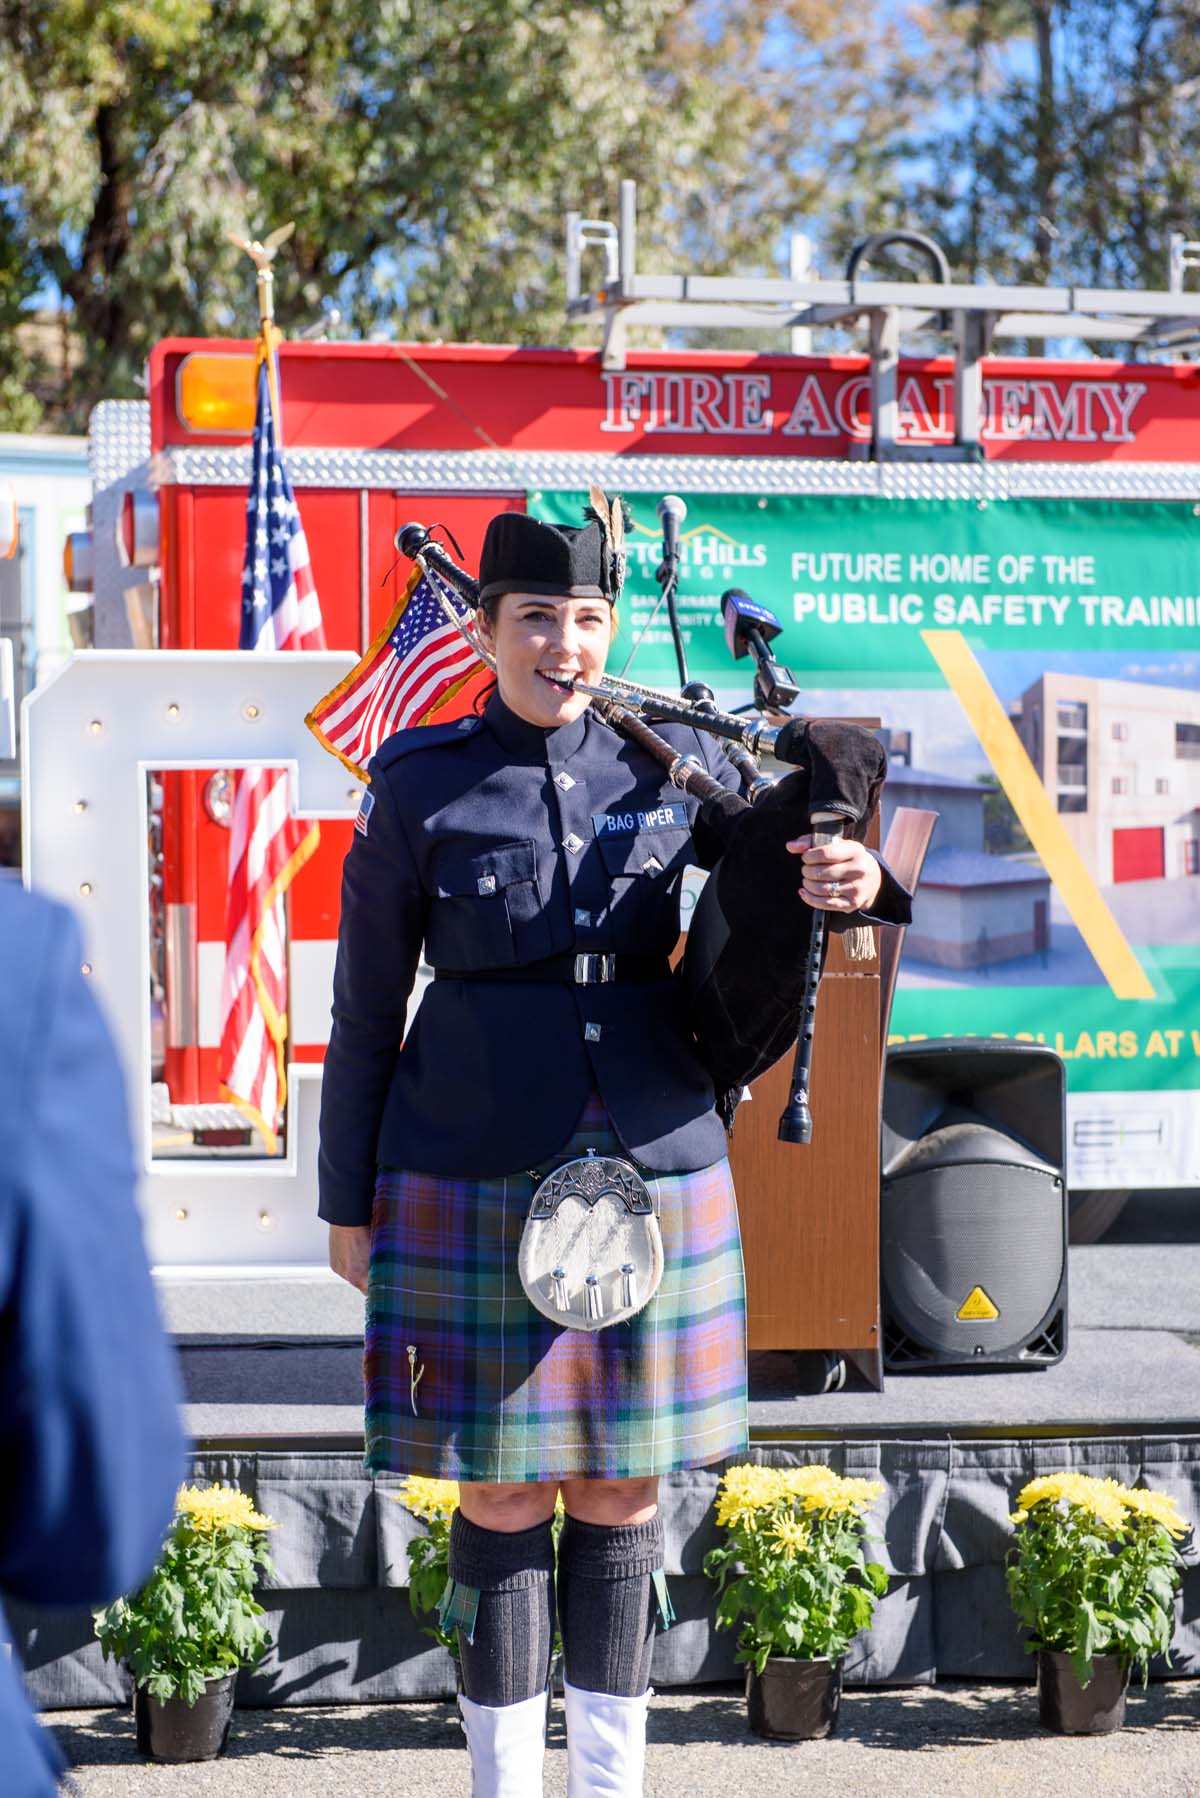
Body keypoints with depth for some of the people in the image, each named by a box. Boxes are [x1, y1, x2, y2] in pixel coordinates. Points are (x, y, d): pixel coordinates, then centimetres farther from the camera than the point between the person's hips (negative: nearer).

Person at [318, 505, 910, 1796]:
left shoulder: (672, 768, 4)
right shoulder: (416, 784, -2)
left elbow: (801, 870, 7)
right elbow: (365, 1008, 3)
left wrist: (855, 881, -19)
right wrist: (348, 1204, 3)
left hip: (654, 1171, 2)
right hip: (478, 1182, -2)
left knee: (623, 1487, 8)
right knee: (504, 1491, 2)